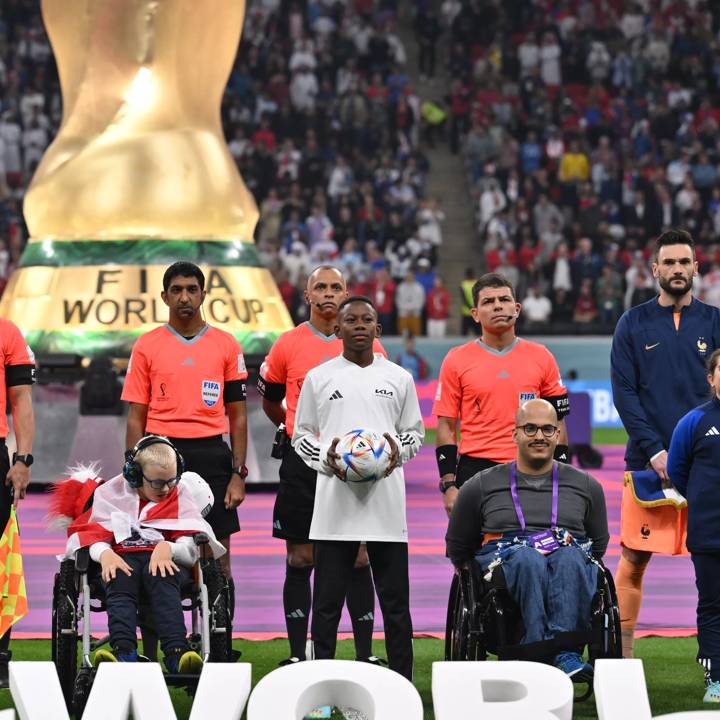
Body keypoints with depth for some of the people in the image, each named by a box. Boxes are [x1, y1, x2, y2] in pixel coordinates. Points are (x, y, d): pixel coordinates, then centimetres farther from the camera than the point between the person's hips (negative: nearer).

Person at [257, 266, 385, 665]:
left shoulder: (366, 345, 5)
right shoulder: (288, 344, 4)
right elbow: (270, 400, 16)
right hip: (302, 461, 0)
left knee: (358, 559, 0)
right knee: (300, 560, 2)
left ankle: (365, 653, 5)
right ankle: (297, 654, 7)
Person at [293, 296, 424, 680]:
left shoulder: (398, 378, 10)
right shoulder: (318, 378, 8)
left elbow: (415, 431, 16)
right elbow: (301, 435, 12)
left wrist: (398, 449, -6)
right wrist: (326, 456, -8)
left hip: (386, 500, 1)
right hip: (335, 502, -1)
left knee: (395, 600, 2)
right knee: (327, 600, 1)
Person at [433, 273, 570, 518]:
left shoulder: (541, 357, 8)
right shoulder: (457, 360, 3)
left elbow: (556, 424, 11)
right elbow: (446, 427, 3)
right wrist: (449, 486, -5)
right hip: (475, 469, -1)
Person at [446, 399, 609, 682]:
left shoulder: (585, 485, 22)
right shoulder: (482, 486, 18)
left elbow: (599, 542, 30)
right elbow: (457, 547, 25)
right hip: (504, 559, -1)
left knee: (570, 558, -38)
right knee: (528, 557, -39)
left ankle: (565, 654, -50)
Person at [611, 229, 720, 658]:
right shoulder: (634, 325, 6)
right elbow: (624, 394, 1)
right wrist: (655, 451, -10)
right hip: (648, 460, -1)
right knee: (634, 559, -2)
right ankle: (622, 655, 4)